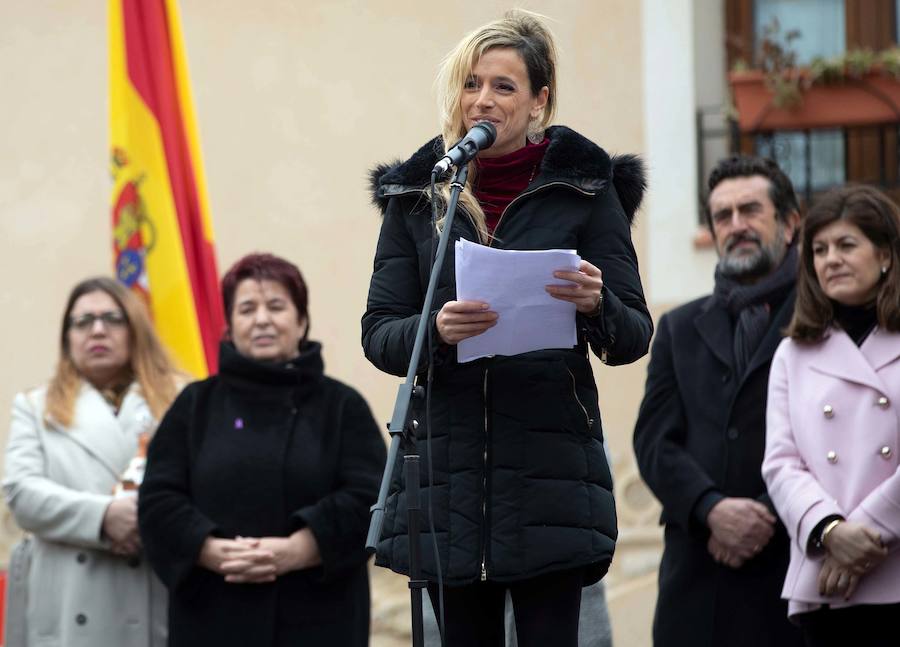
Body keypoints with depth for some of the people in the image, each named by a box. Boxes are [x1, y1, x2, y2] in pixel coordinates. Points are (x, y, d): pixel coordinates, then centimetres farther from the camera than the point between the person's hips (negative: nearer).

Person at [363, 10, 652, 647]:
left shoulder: (584, 187, 4)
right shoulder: (416, 192, 10)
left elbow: (634, 337, 2)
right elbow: (378, 334, 6)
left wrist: (596, 306, -20)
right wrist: (436, 331, -16)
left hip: (550, 468, -2)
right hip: (448, 469, 2)